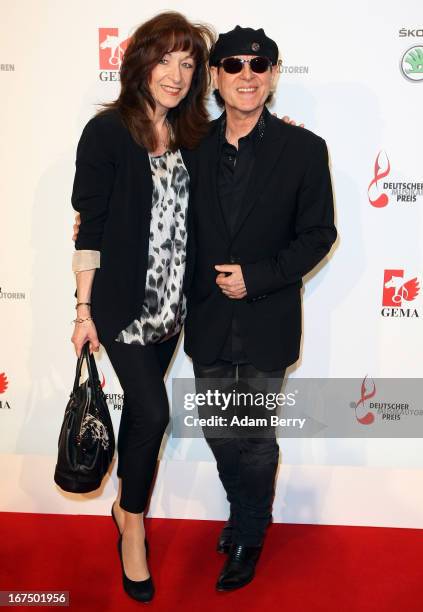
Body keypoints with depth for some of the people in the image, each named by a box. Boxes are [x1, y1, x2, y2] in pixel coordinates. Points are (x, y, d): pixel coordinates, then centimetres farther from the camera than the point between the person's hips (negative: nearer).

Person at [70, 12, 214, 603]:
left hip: (172, 302, 5)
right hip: (122, 302, -5)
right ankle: (133, 529, 18)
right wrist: (84, 310, -10)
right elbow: (90, 225, -10)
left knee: (140, 404, 17)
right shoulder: (107, 130, -9)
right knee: (153, 411, -6)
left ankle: (126, 504, 38)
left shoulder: (192, 136, 6)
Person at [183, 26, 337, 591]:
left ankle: (249, 537, 36)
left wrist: (257, 277, -16)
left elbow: (318, 235, -6)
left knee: (257, 438, 11)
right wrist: (193, 297, -2)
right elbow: (183, 228, 8)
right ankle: (244, 513, 45)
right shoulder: (195, 146, 1)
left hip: (266, 323, -3)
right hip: (208, 322, 3)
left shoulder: (303, 150, -7)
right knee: (218, 433, 16)